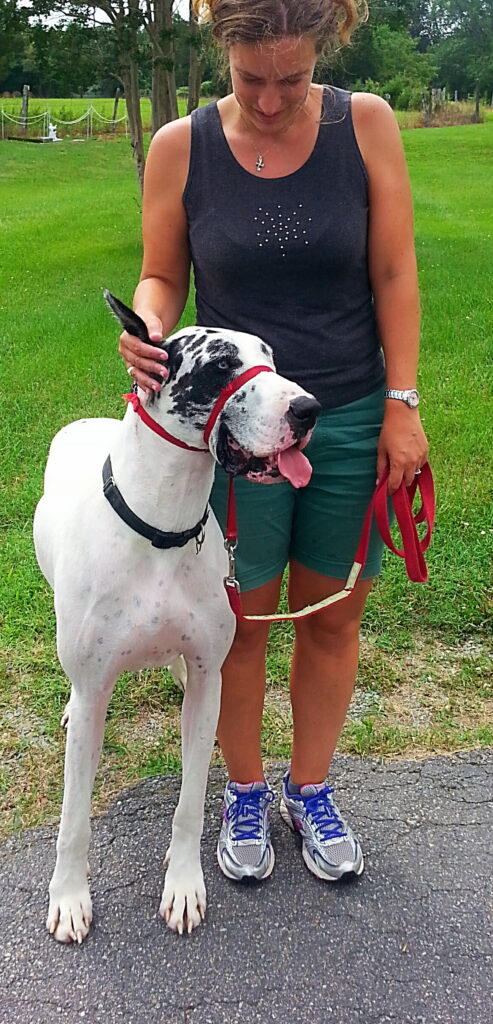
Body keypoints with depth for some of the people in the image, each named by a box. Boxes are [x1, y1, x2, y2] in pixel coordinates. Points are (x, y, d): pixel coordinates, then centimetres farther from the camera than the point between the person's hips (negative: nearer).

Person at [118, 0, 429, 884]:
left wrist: (402, 402, -6)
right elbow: (162, 276, 3)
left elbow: (393, 271, -3)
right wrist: (148, 331, -19)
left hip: (351, 420, 1)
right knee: (241, 621, 9)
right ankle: (245, 791, 33)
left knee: (332, 616, 12)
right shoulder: (181, 147, -6)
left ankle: (309, 790, 34)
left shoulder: (366, 125, -5)